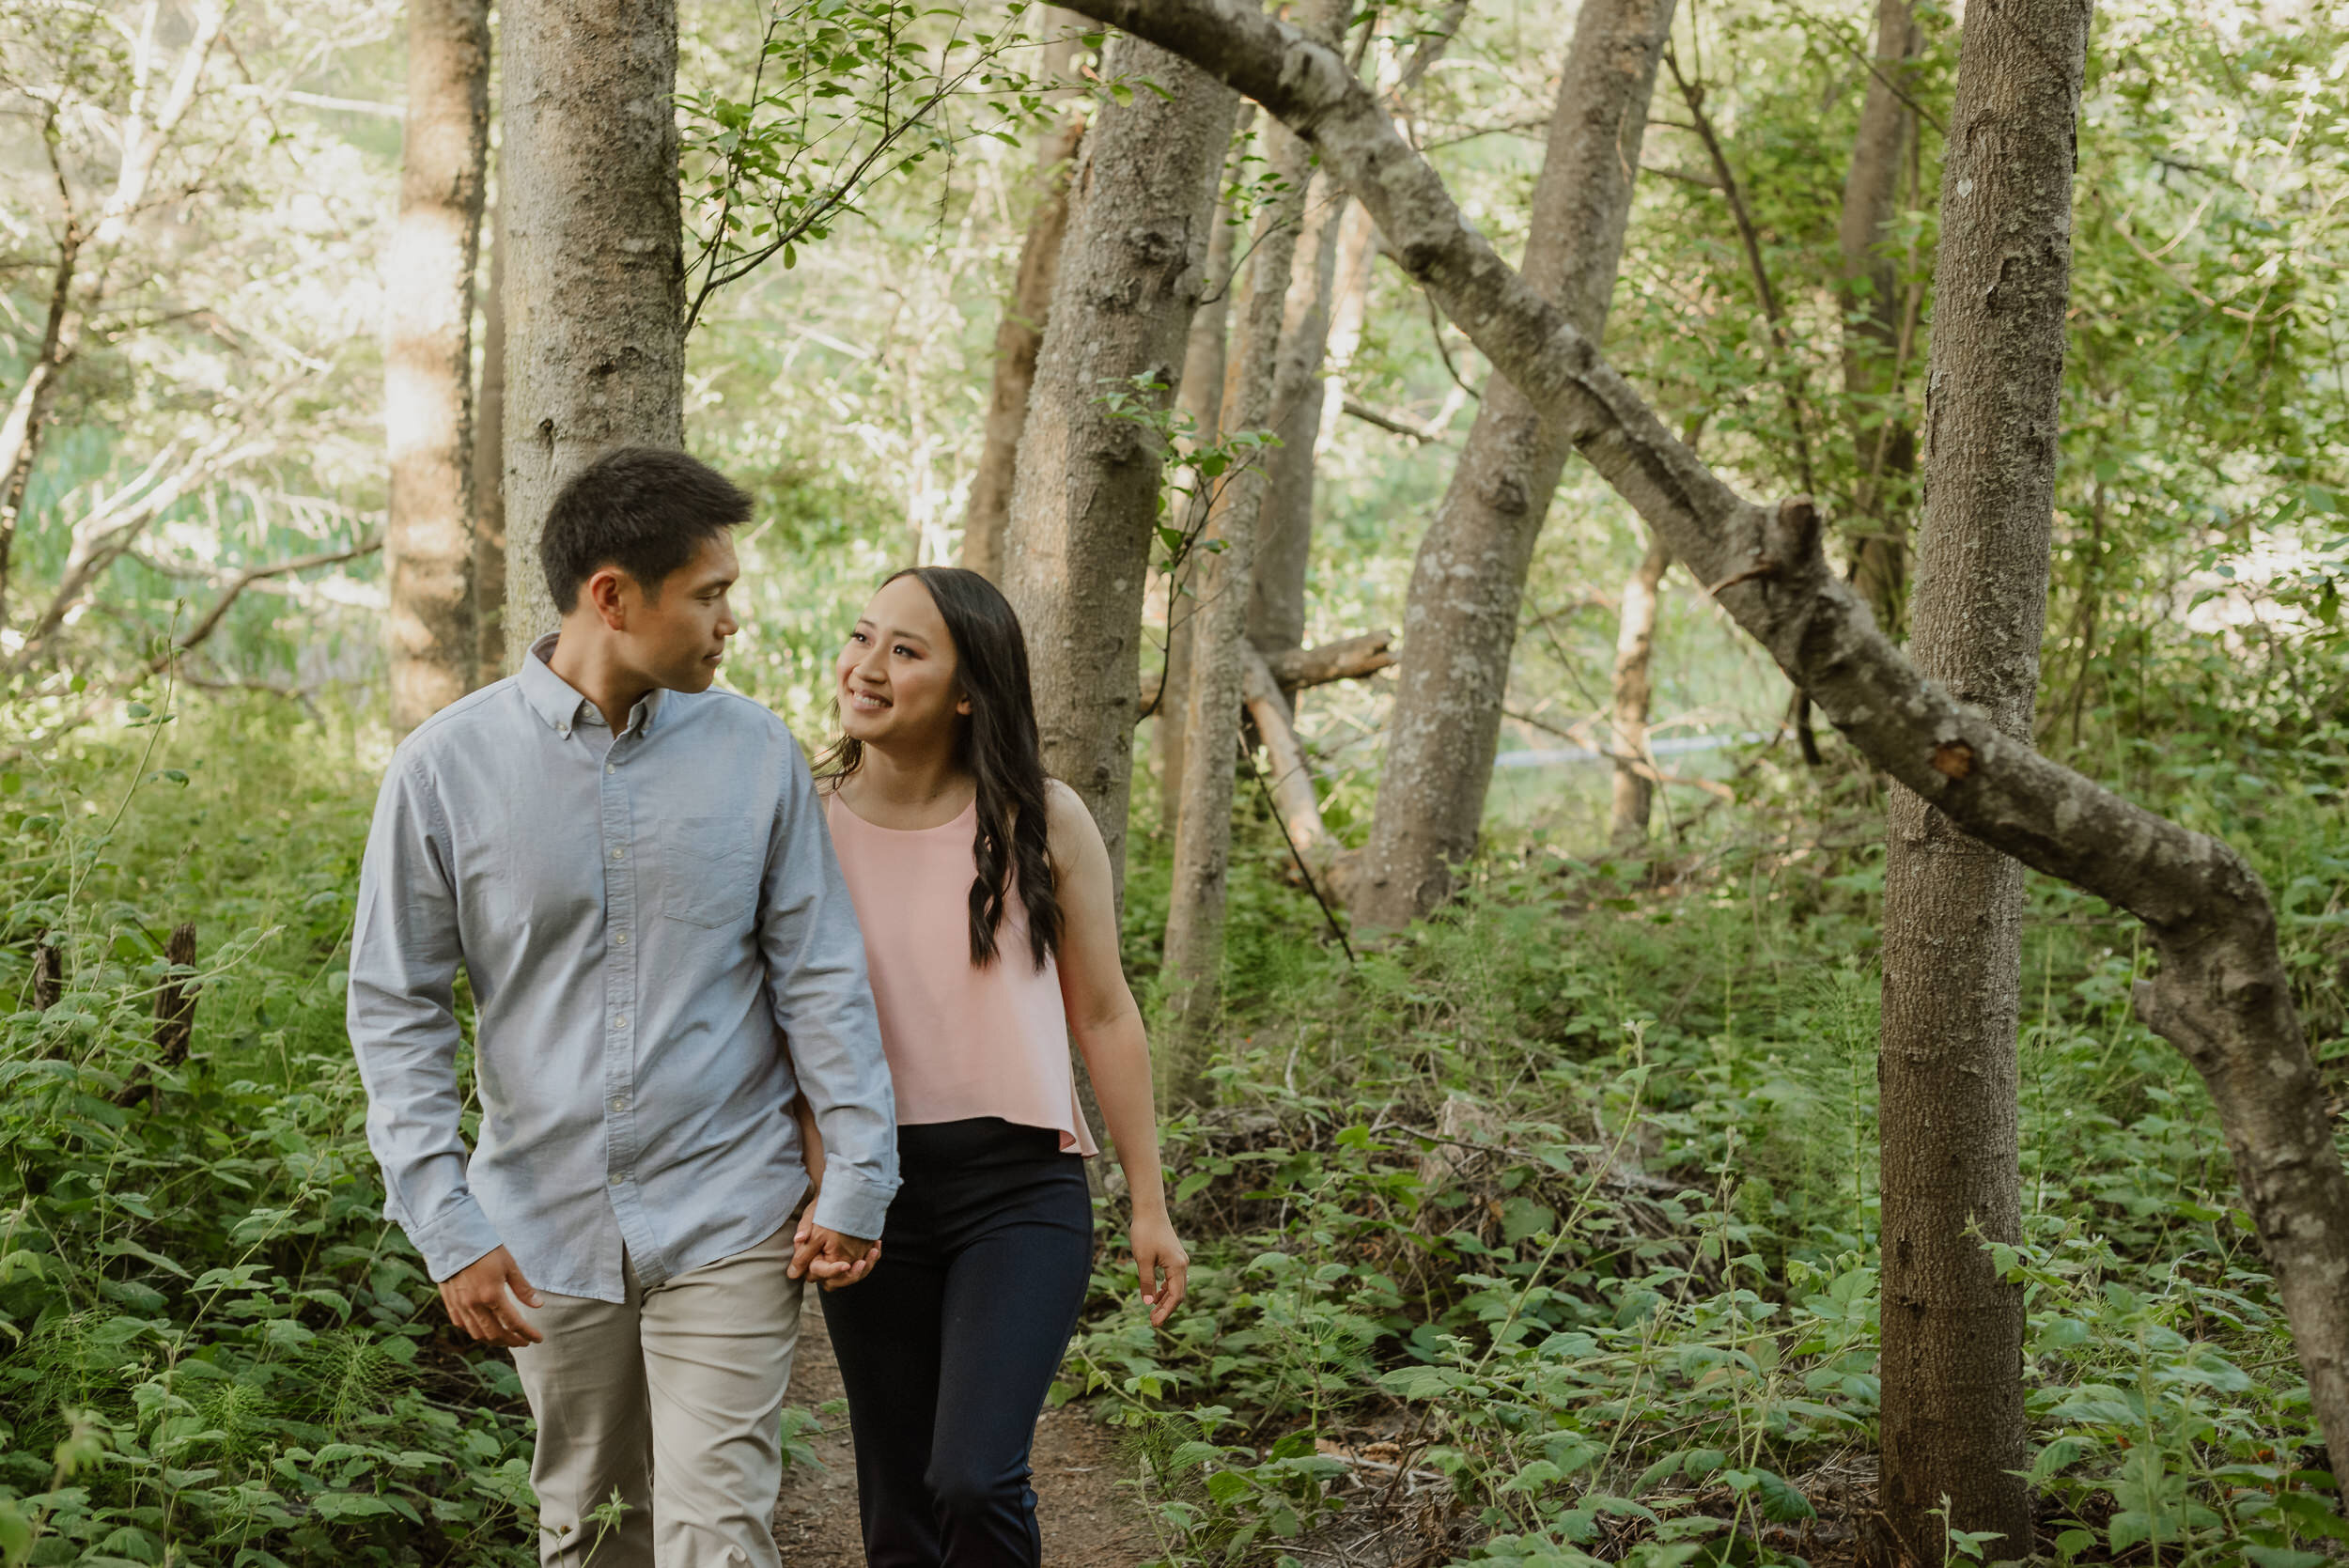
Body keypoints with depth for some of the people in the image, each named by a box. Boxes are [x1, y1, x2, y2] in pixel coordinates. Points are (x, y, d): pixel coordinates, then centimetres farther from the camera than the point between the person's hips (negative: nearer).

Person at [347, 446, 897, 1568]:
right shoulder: (448, 765, -6)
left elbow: (819, 975, 2)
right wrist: (445, 1227, -8)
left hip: (726, 1220, -1)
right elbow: (396, 1010, -3)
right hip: (549, 1225, 1)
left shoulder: (754, 752, -2)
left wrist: (858, 1175, -3)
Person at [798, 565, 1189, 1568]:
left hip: (1019, 1188, -2)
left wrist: (1149, 1205, 6)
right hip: (868, 1192, 2)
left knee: (975, 1480, -19)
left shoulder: (1039, 821, -4)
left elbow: (1103, 1015, 4)